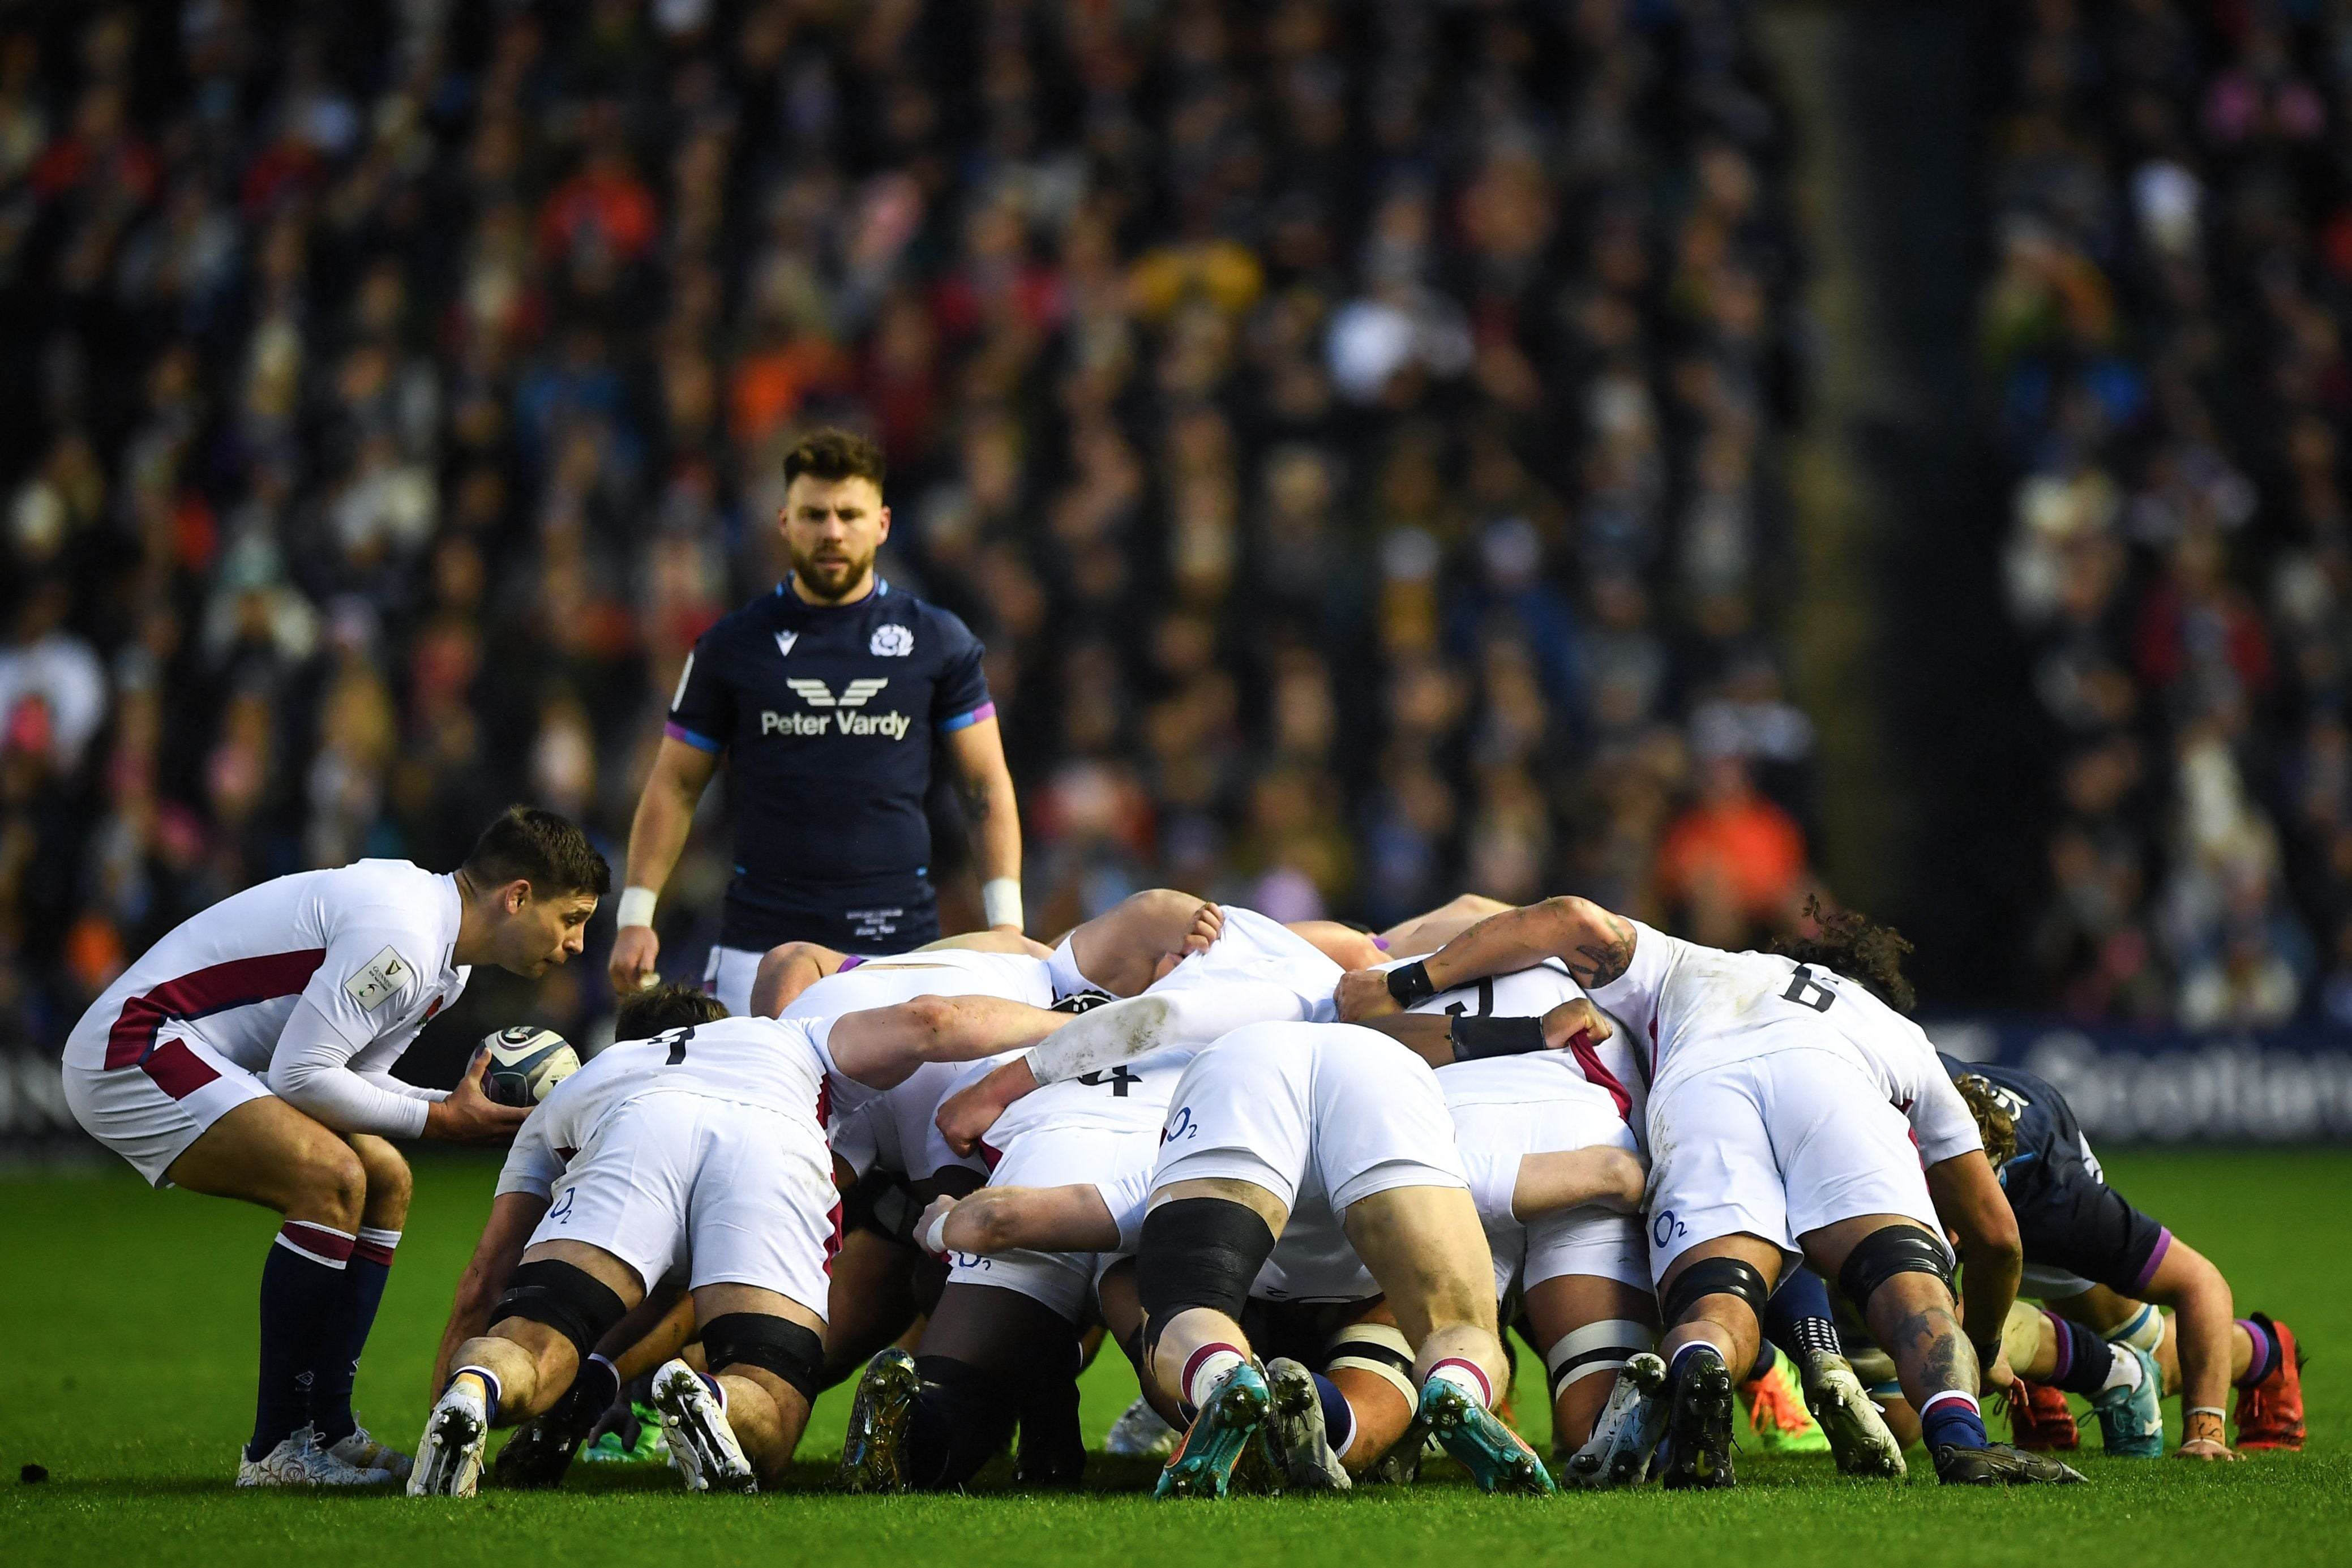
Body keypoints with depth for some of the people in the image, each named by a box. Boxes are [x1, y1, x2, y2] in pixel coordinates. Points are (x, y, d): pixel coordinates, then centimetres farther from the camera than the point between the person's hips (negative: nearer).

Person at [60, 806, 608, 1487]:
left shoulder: (446, 960, 12)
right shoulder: (402, 937, -23)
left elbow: (350, 1076, 11)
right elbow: (301, 1076, -24)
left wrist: (478, 1109, 0)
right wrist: (439, 1120, -15)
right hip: (131, 1050, -11)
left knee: (384, 1183, 11)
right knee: (333, 1179, -24)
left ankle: (327, 1427, 11)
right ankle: (277, 1449, -18)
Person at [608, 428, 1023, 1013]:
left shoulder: (938, 642, 8)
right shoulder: (734, 646, 8)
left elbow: (987, 787, 11)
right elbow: (675, 787, 12)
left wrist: (1006, 921, 1)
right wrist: (636, 917, 3)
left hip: (897, 942, 0)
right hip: (760, 944, 0)